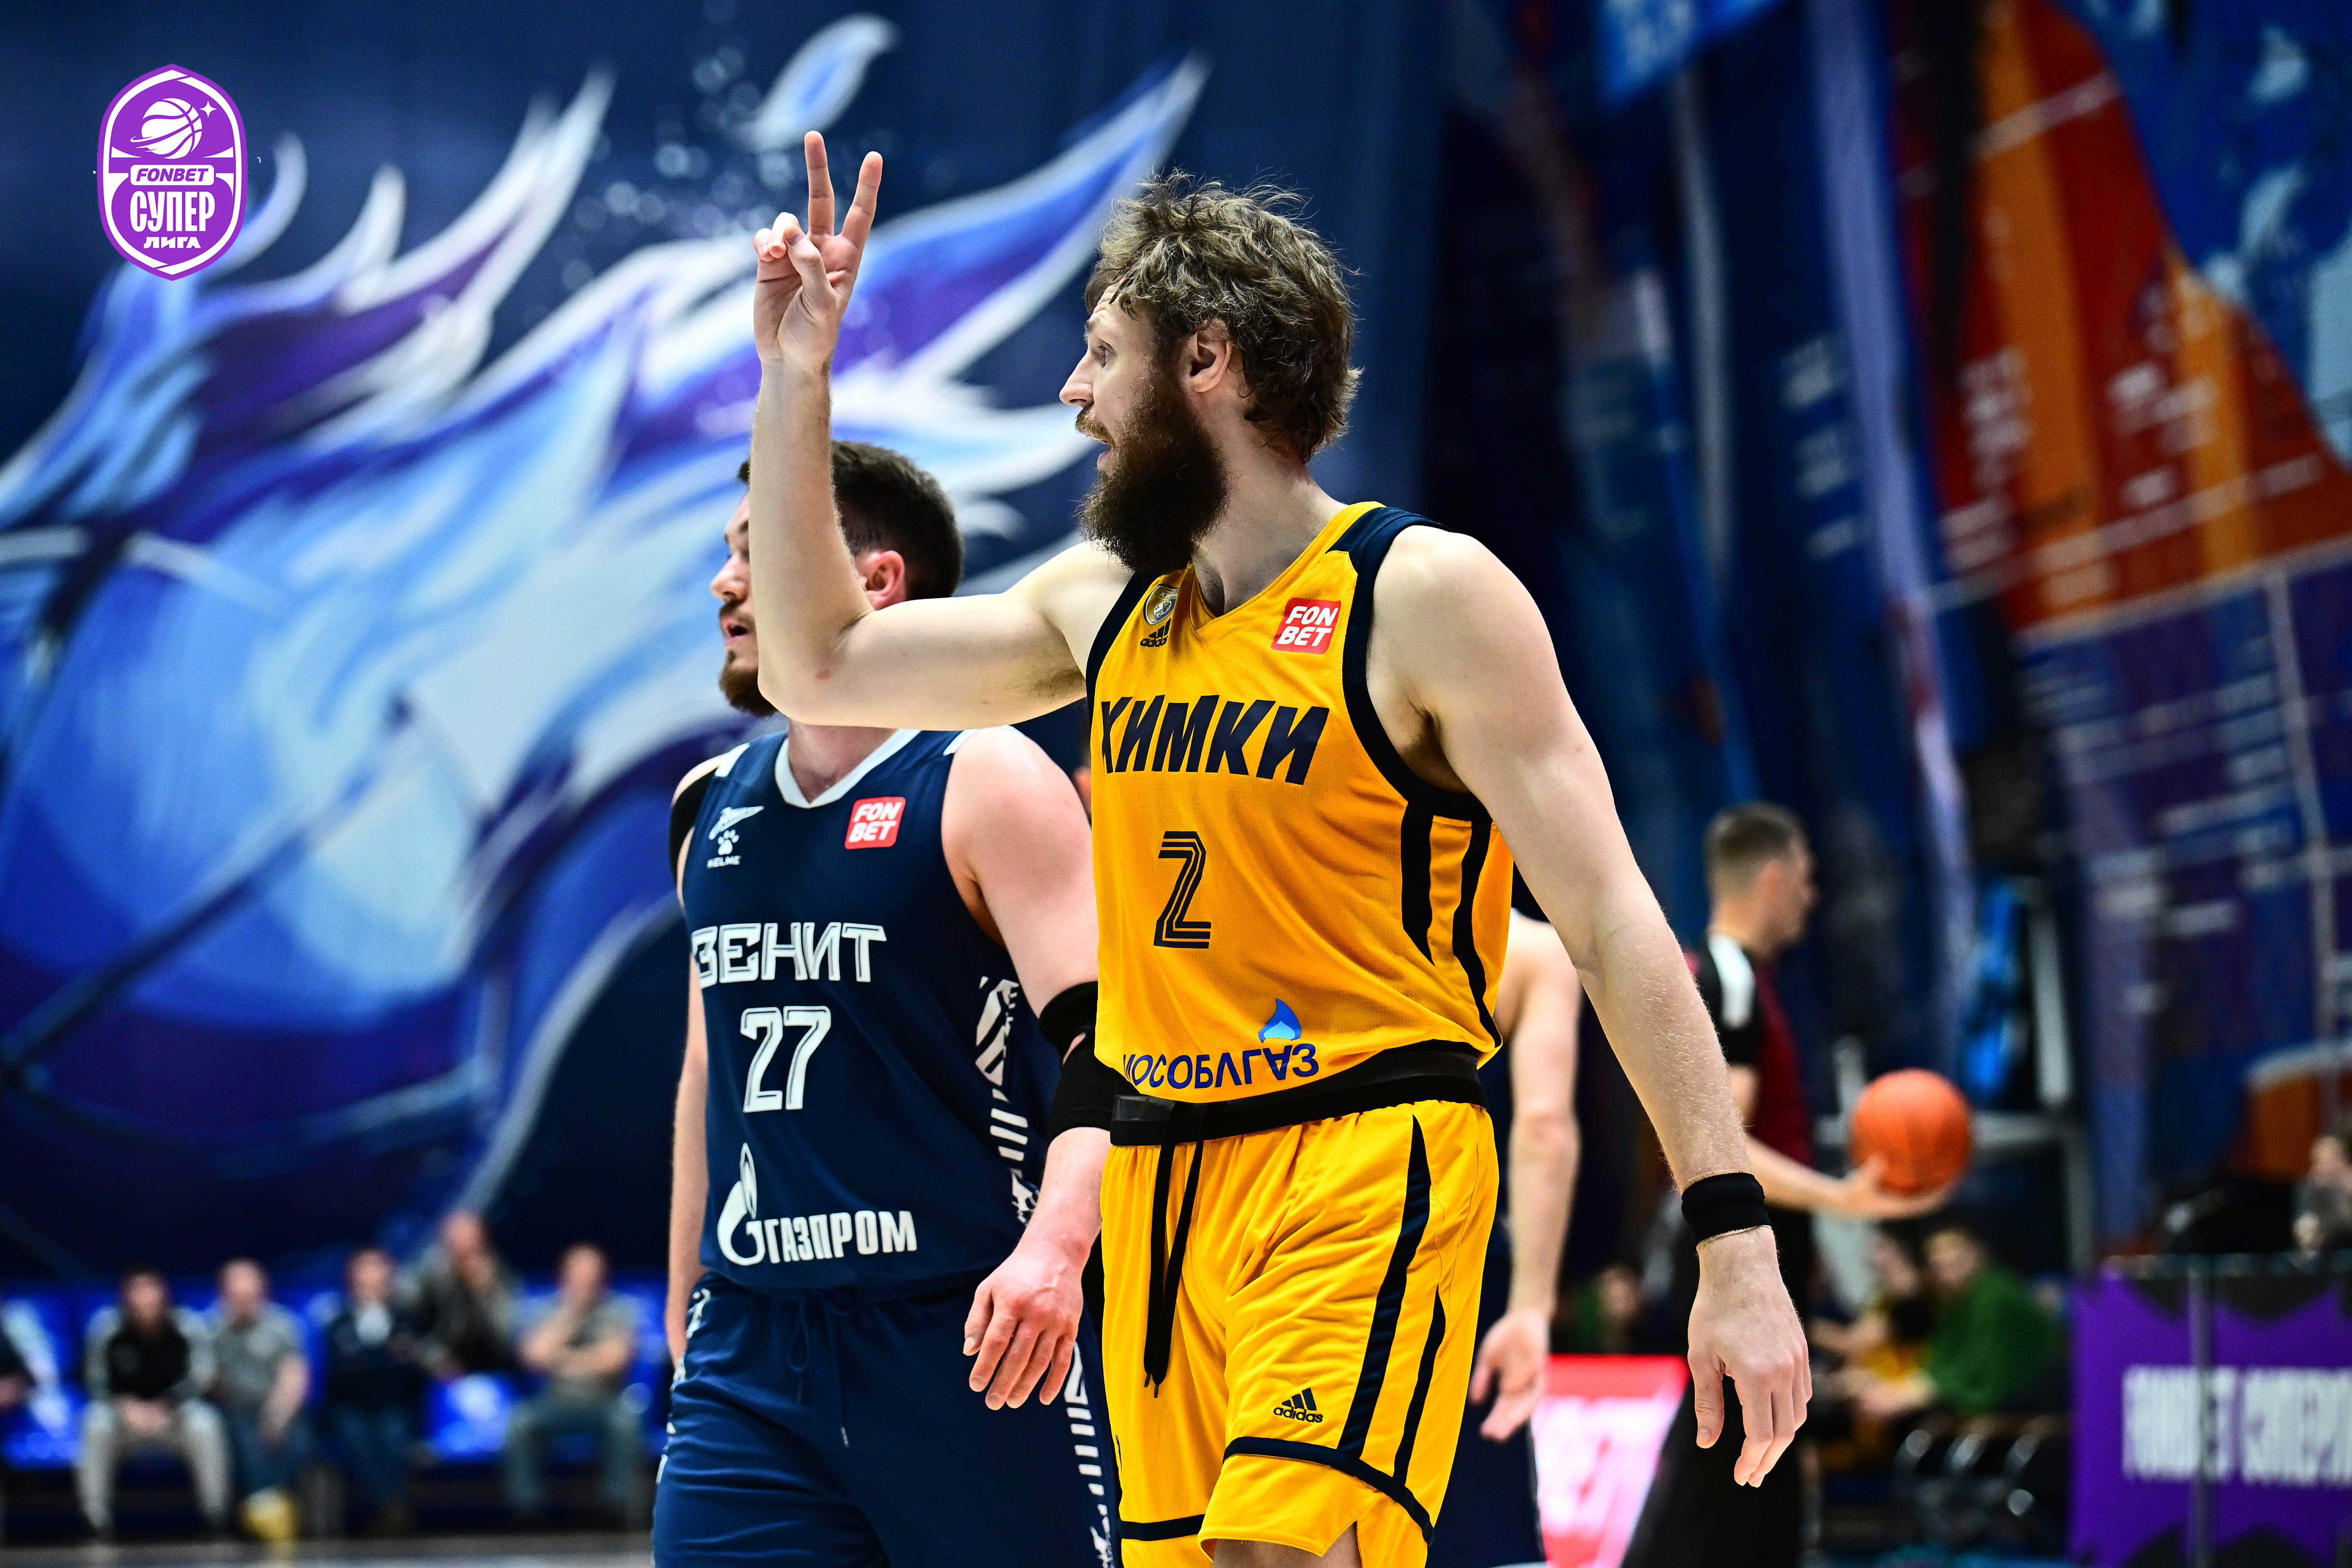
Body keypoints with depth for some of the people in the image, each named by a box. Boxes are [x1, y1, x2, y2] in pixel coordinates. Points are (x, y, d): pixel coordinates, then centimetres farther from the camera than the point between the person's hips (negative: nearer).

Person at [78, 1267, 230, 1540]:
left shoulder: (189, 1326, -14)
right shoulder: (106, 1326, -14)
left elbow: (199, 1378, -12)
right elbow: (96, 1381, -8)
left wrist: (163, 1408, -27)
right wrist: (126, 1405, -27)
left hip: (175, 1411, 0)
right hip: (123, 1410, 0)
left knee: (205, 1425, -31)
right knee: (96, 1426, -32)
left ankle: (217, 1518, -19)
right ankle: (96, 1523, -25)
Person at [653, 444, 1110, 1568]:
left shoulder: (988, 786, -6)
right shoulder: (711, 811, 14)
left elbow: (1103, 1041, -16)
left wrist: (1054, 1244, -33)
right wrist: (685, 1315, 21)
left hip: (969, 1340, -5)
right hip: (751, 1356, 5)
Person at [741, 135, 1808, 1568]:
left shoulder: (1424, 596, -7)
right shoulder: (1105, 602, 13)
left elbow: (1613, 922, -10)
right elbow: (822, 667, 21)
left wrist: (1738, 1242, -16)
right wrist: (796, 375, 13)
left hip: (1367, 1174, -7)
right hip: (1163, 1181, 7)